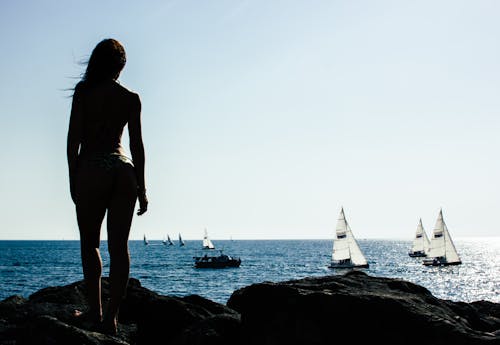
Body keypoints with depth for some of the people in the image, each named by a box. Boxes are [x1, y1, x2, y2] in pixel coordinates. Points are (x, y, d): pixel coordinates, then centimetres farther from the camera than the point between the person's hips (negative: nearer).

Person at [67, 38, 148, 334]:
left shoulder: (84, 92, 3)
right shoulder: (131, 98, 9)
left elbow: (74, 138, -1)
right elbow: (137, 145, 8)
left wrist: (73, 178, 5)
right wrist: (141, 187, 11)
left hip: (92, 168, -2)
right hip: (124, 169, 2)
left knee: (89, 243, 9)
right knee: (119, 246, 3)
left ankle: (95, 311, 2)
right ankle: (112, 316, 2)